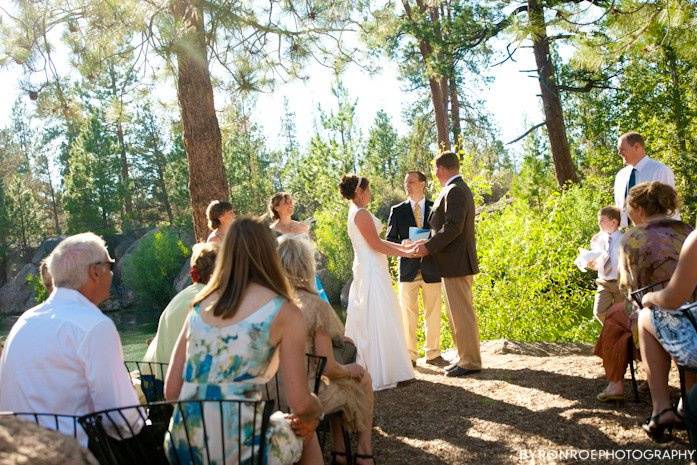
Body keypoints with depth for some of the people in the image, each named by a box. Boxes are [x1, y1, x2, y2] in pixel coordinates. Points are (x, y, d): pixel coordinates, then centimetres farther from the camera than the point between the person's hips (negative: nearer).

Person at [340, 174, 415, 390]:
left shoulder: (355, 213, 16)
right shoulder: (361, 213, -15)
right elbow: (376, 244, -18)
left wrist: (404, 246, 14)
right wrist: (405, 253, -9)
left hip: (365, 272, 10)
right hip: (372, 272, -10)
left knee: (366, 320, 13)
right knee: (379, 320, -6)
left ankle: (367, 369, 21)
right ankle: (382, 373, -1)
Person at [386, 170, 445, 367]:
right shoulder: (397, 210, 7)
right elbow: (389, 240, 4)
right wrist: (403, 244, -16)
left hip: (431, 269, 1)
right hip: (408, 269, 0)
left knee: (433, 314, 6)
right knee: (408, 314, 1)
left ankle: (433, 354, 17)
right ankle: (409, 356, 10)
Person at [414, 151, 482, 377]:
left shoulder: (454, 191, -15)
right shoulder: (459, 189, 17)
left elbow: (453, 227, -23)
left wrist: (429, 246, -17)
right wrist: (430, 244, 12)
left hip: (456, 263, -11)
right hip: (455, 263, 11)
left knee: (462, 314, -4)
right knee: (458, 313, 15)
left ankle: (471, 362, 3)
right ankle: (465, 357, 22)